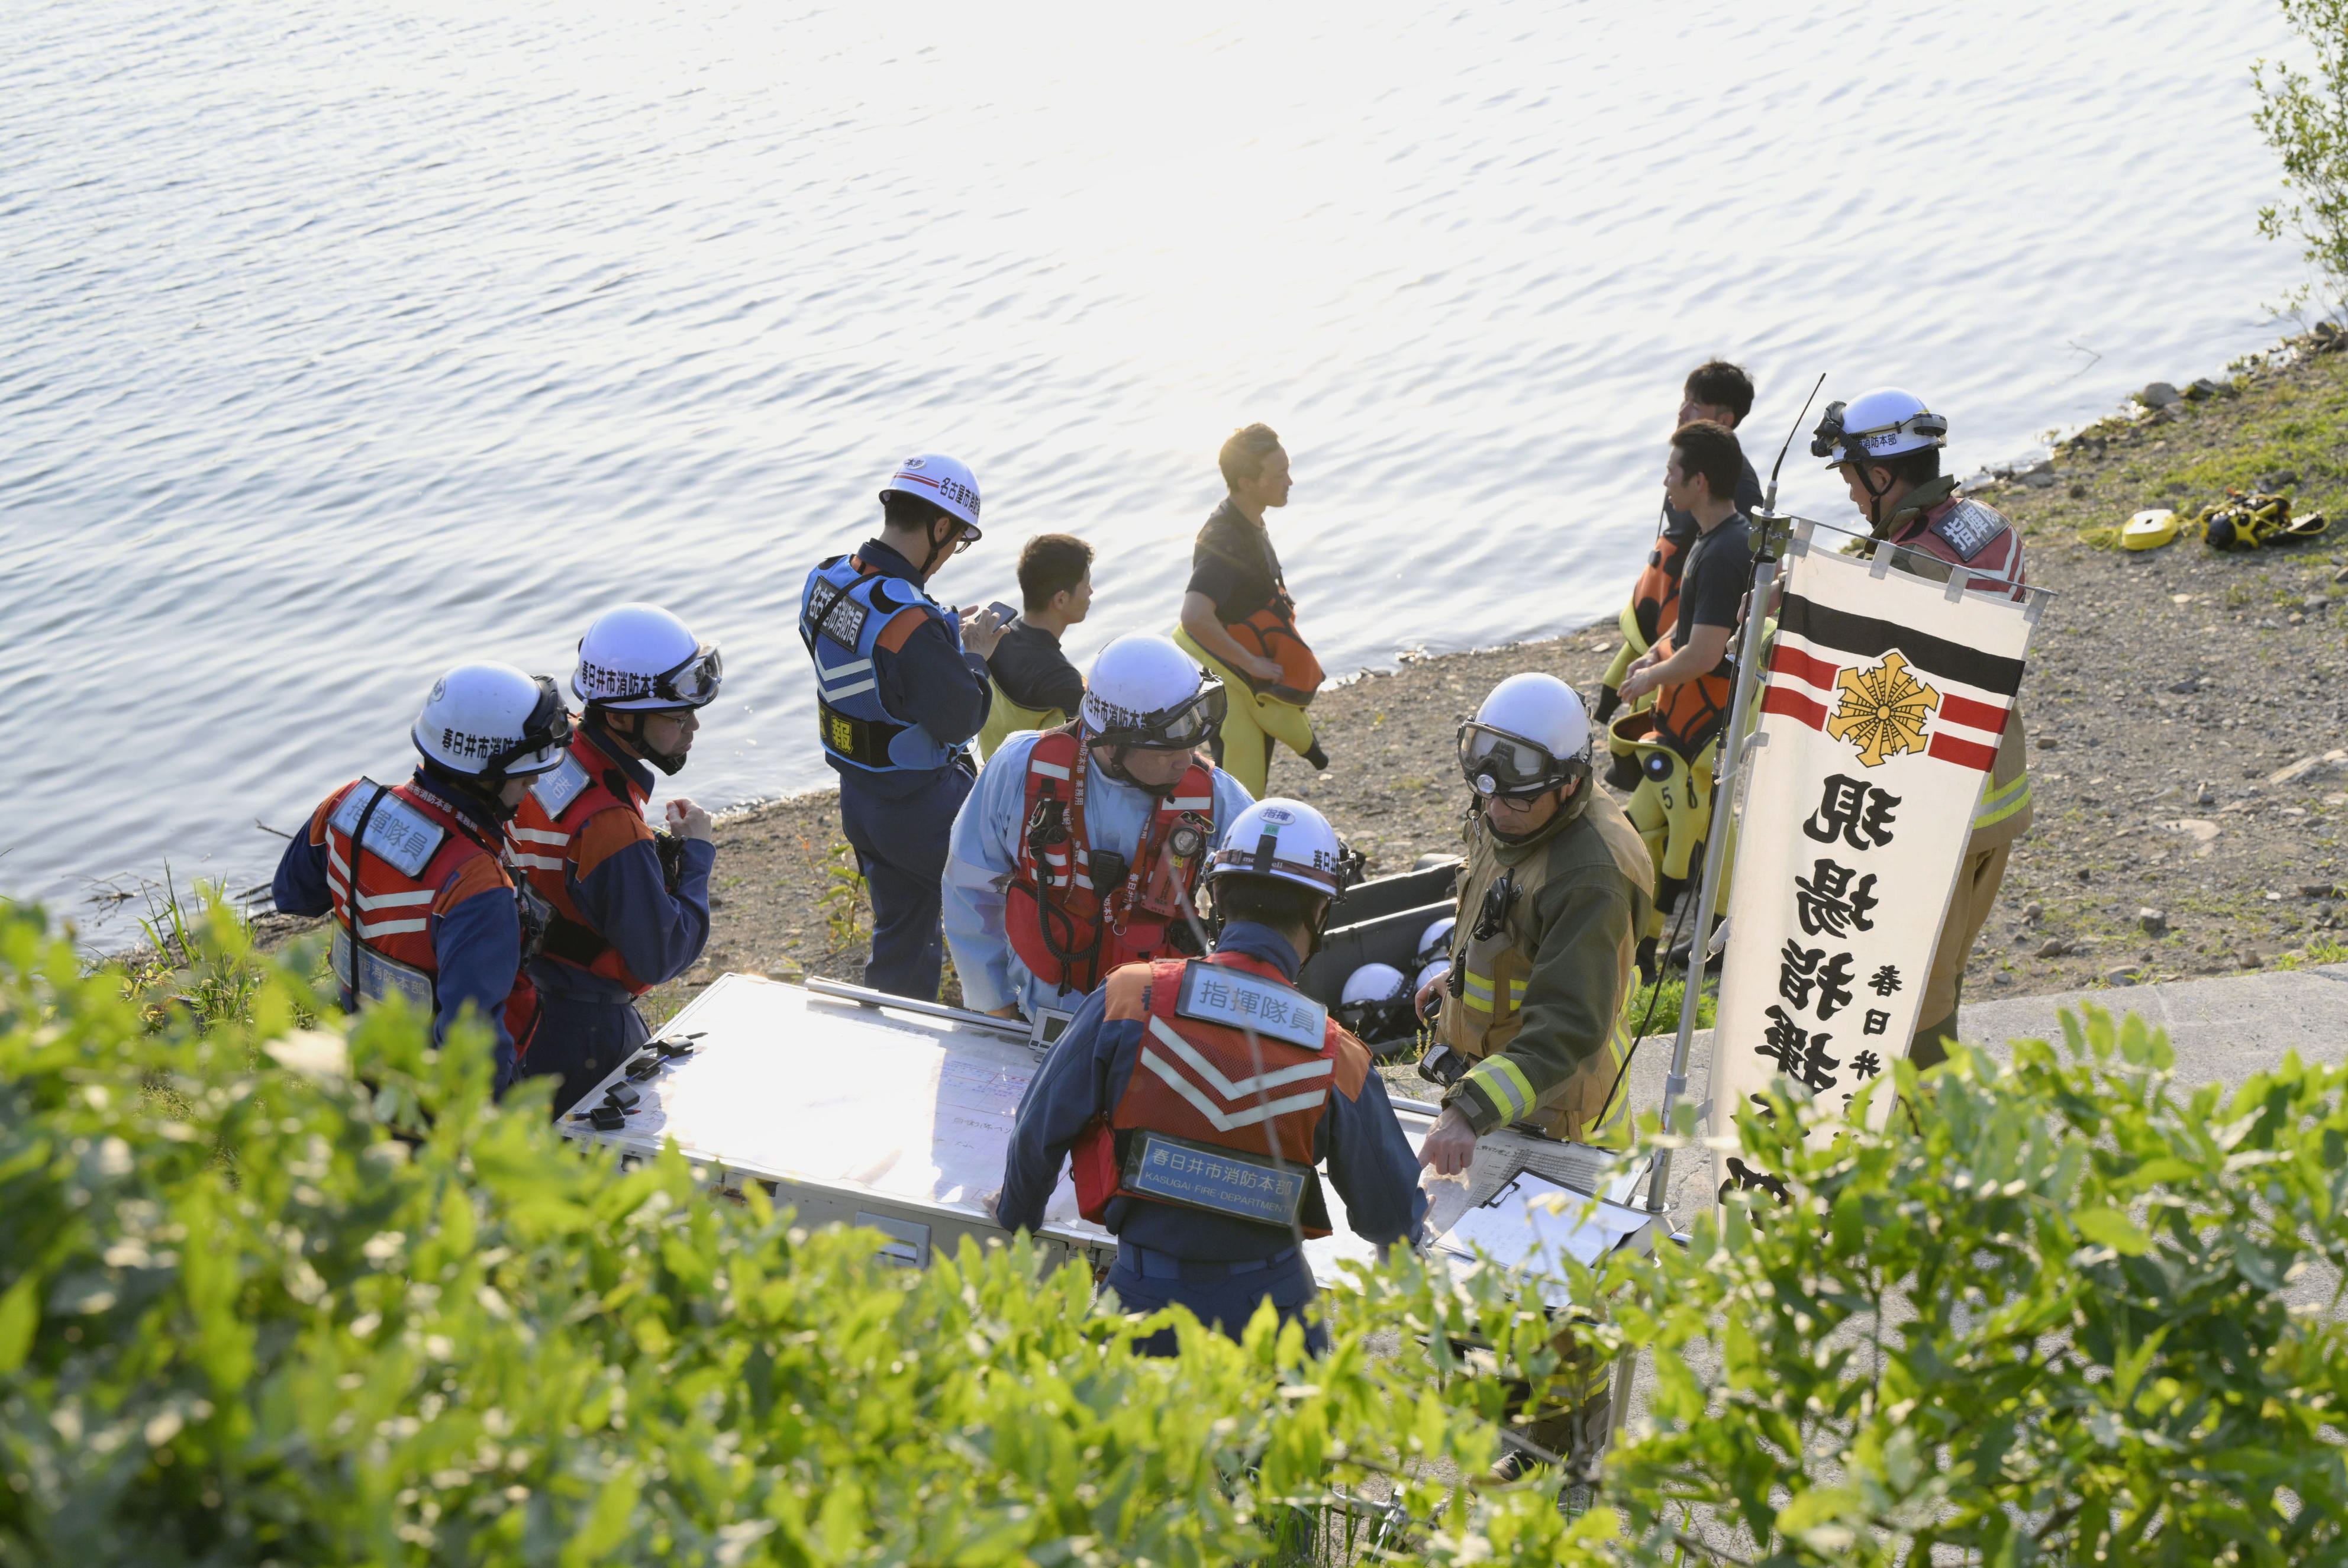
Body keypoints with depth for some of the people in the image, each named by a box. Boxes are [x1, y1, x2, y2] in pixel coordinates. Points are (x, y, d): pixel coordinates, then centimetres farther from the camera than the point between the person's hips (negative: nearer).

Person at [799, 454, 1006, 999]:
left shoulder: (824, 581, -3)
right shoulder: (910, 621, -30)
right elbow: (961, 719, -22)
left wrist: (949, 634, 5)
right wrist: (974, 655, -6)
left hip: (858, 798, 8)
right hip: (925, 808, -8)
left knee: (900, 932, 20)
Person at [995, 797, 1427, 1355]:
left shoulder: (1128, 1000, -7)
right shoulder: (1339, 1061, -5)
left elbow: (1039, 1134, 1)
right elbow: (1390, 1220, 7)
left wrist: (1016, 1224, 21)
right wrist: (1412, 1219, 33)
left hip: (1145, 1298, 0)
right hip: (1269, 1303, 0)